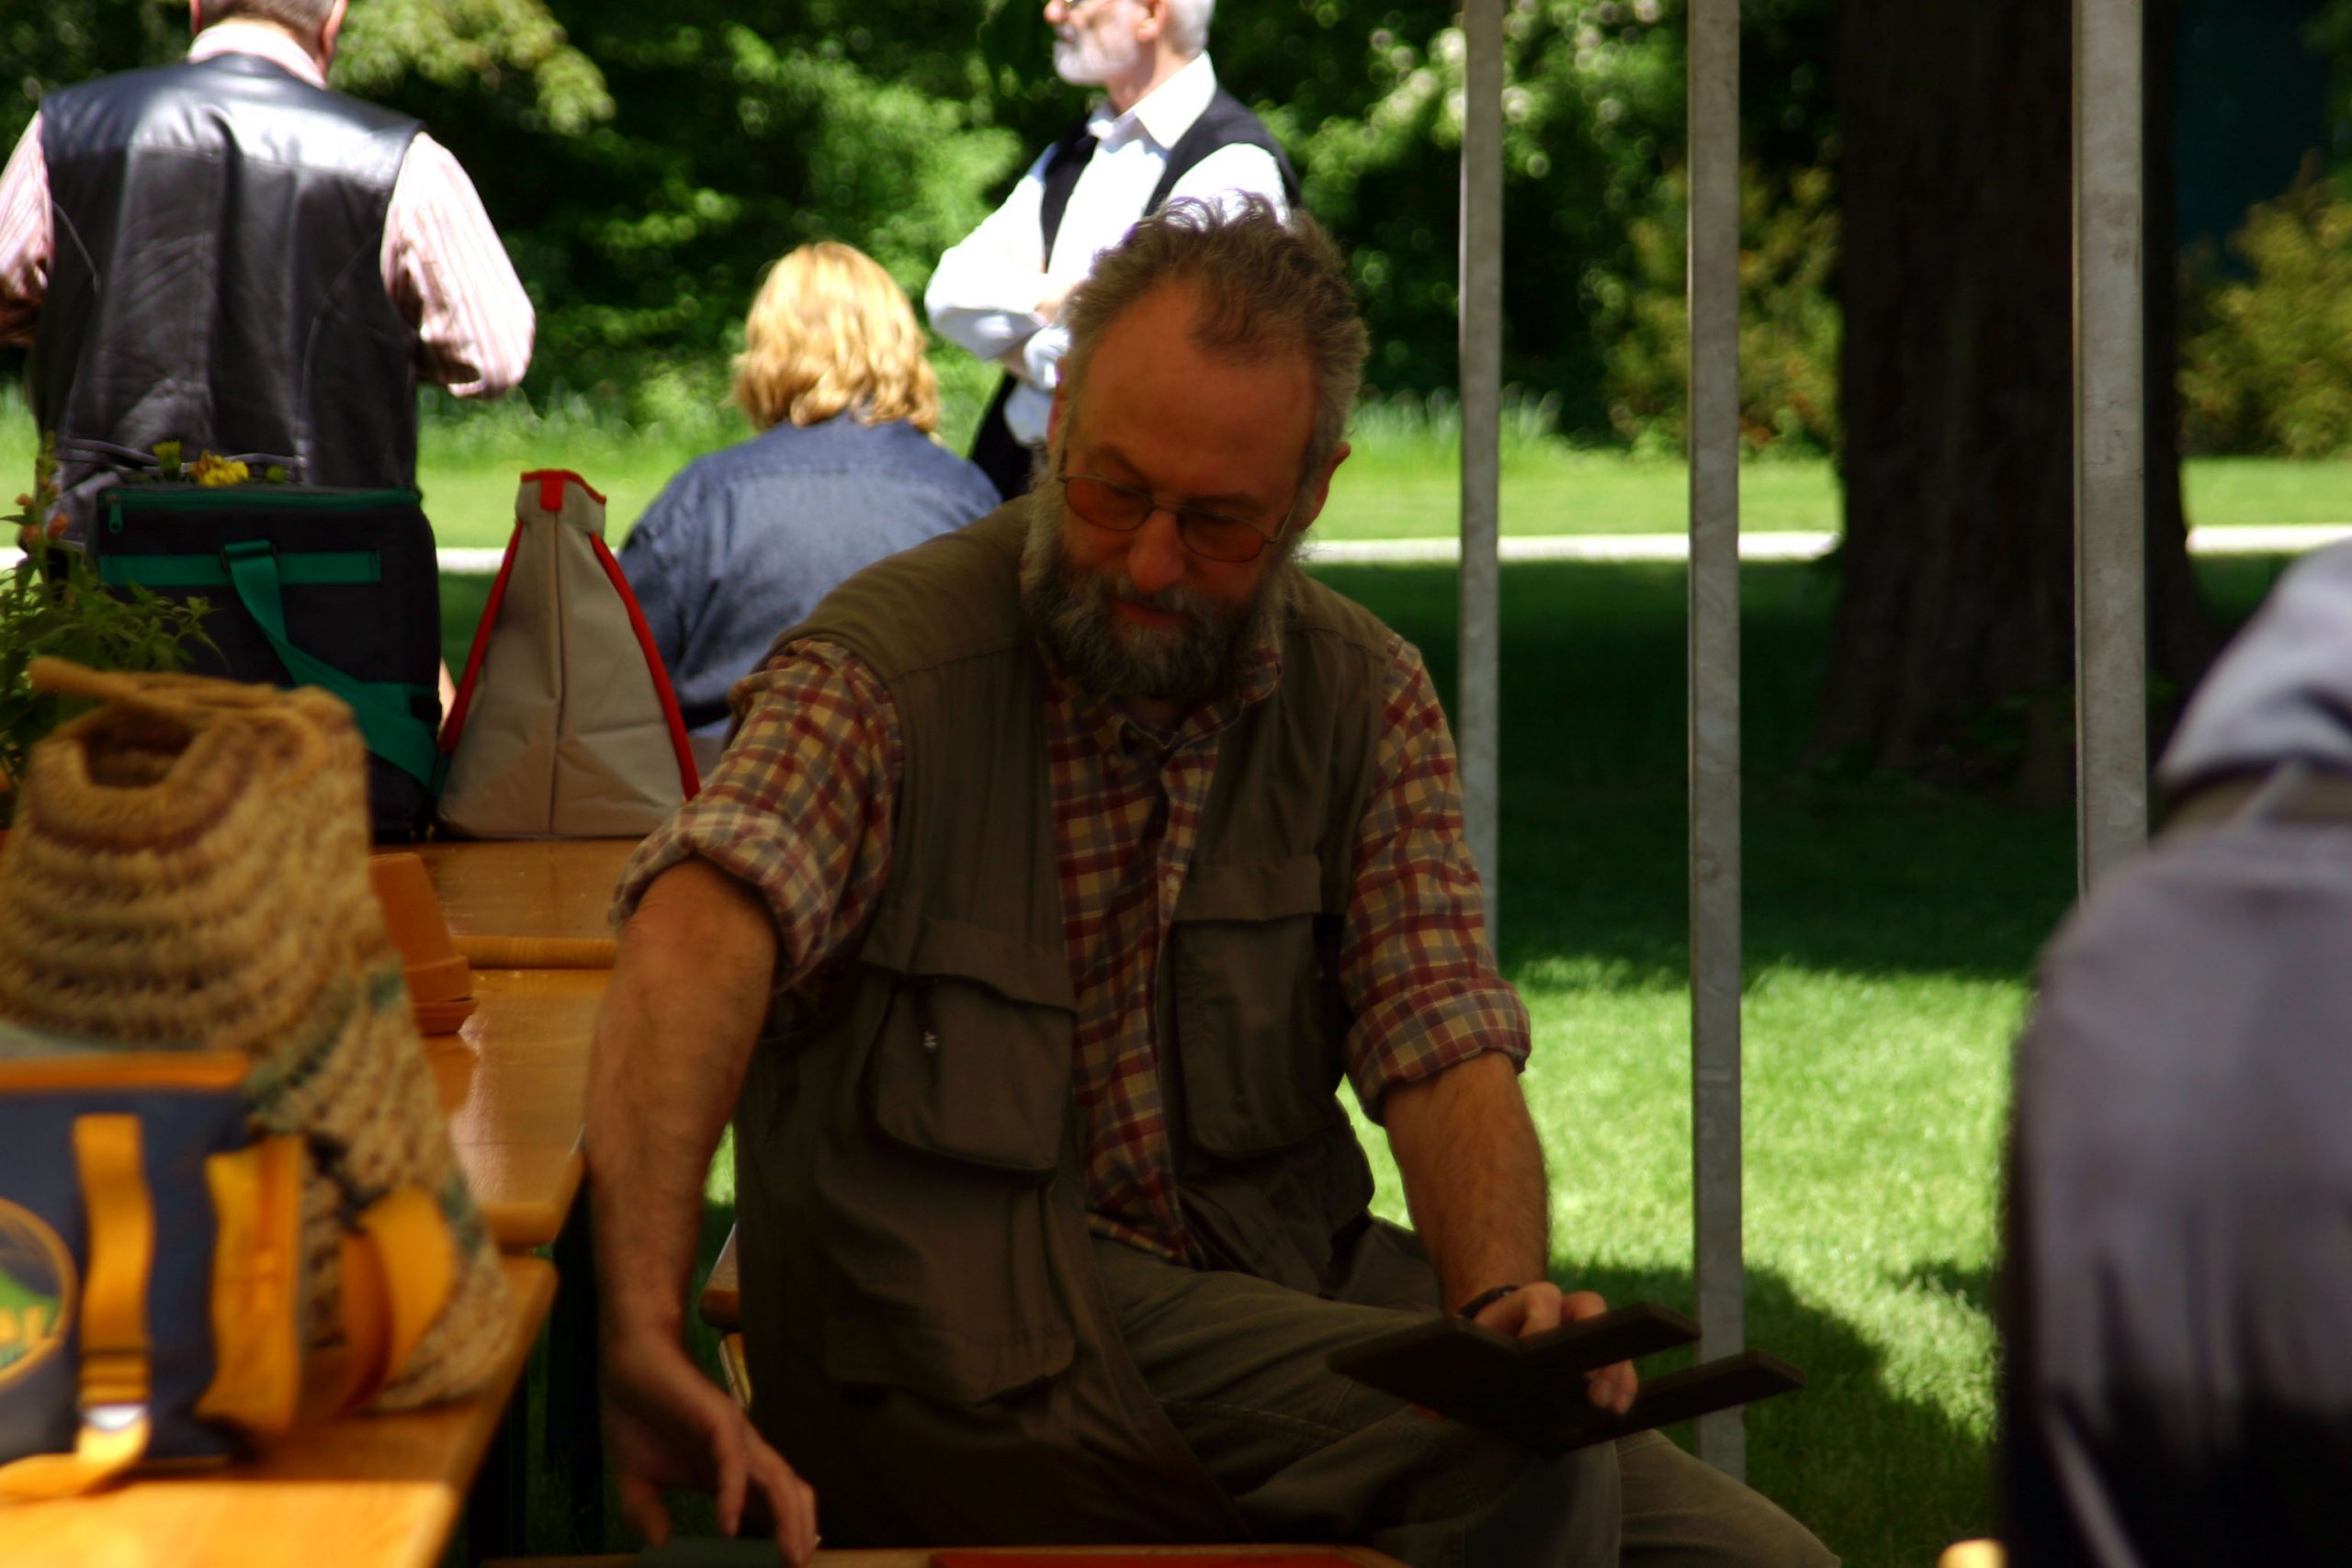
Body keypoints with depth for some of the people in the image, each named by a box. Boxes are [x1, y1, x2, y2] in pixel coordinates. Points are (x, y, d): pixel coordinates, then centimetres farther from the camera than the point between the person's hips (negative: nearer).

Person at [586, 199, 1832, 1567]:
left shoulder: (1364, 701, 5)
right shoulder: (893, 664, -11)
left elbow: (1447, 1056, -2)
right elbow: (698, 939, -30)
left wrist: (1506, 1301, -26)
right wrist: (647, 1339, -46)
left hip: (1286, 1279, 5)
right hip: (970, 1324, -5)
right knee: (1509, 1454, -27)